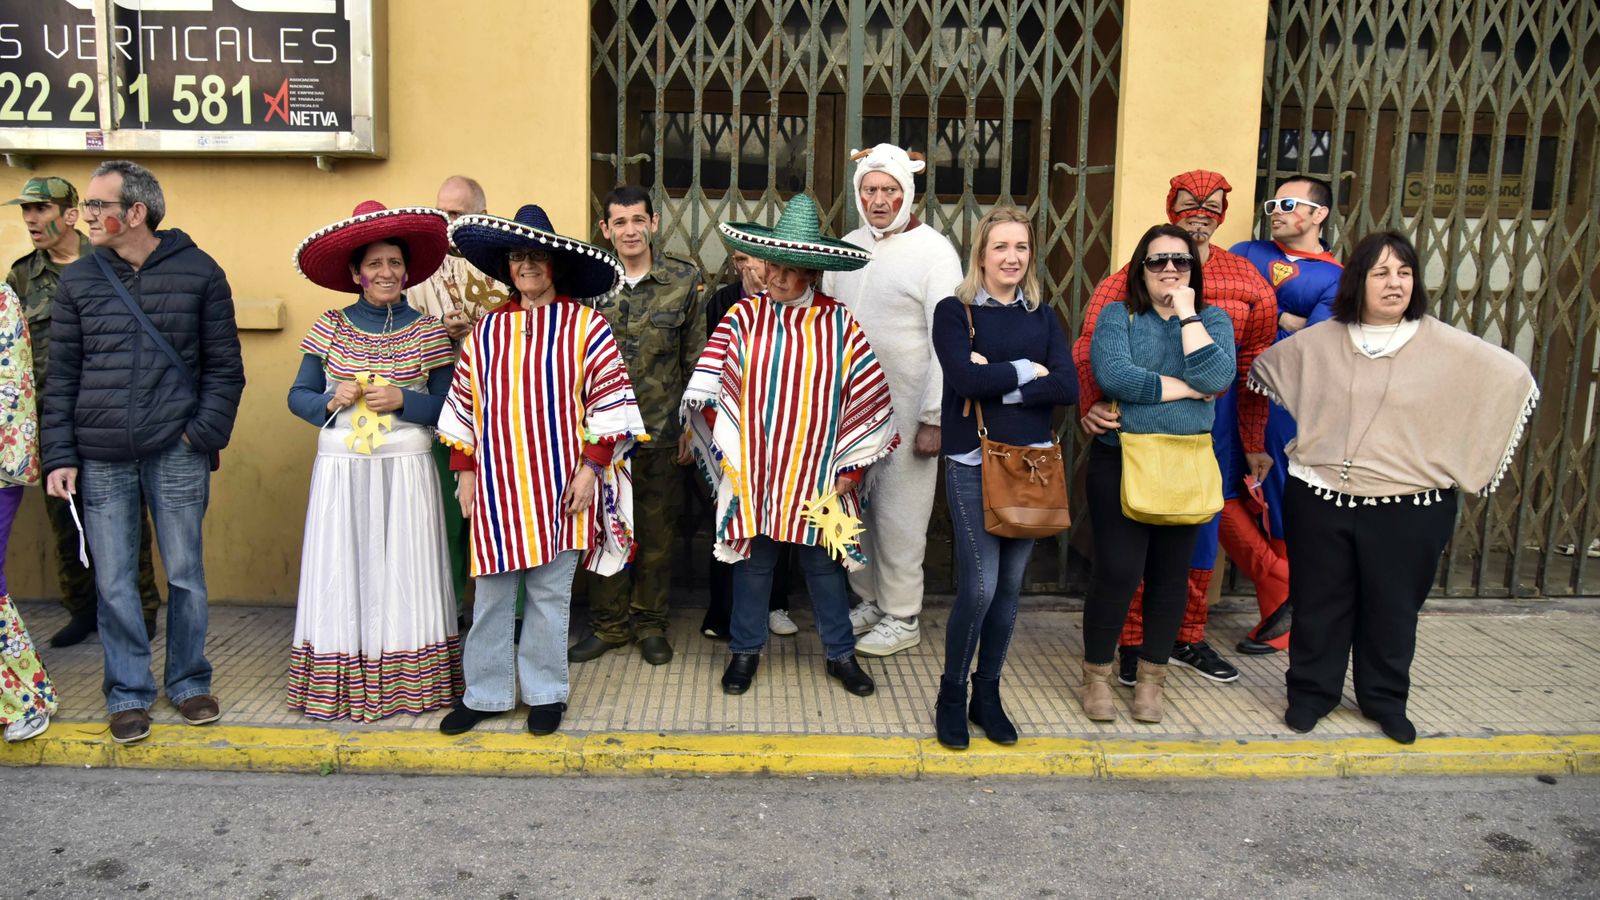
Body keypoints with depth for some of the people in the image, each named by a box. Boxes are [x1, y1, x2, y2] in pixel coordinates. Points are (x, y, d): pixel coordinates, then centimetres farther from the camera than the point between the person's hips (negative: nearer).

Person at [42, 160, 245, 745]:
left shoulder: (198, 273, 1)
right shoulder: (77, 281, 8)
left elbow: (225, 367, 3)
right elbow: (61, 378, 9)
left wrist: (203, 434, -8)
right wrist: (60, 456, 2)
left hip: (176, 454, -2)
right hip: (101, 459, 2)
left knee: (185, 574, 7)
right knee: (114, 581, 6)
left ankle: (189, 683, 24)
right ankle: (129, 693, 21)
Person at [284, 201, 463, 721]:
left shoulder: (426, 332, 4)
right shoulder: (329, 329, 8)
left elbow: (448, 407, 2)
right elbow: (298, 396, 10)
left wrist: (403, 400, -13)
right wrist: (330, 401, -10)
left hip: (407, 469, -1)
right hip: (341, 469, 1)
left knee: (405, 574, 1)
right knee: (341, 572, 1)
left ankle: (407, 684, 10)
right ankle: (341, 687, 11)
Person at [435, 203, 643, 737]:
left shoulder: (585, 326, -2)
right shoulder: (486, 331, 8)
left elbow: (609, 403, -4)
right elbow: (463, 406, 12)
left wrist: (591, 469, -8)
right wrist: (465, 470, 8)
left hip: (559, 484, -3)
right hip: (497, 482, 3)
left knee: (550, 592, 5)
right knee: (491, 592, 7)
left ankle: (545, 692, 20)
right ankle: (485, 693, 20)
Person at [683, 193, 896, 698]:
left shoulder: (839, 324, -3)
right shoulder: (743, 317, -3)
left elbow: (868, 400, 0)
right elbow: (710, 391, -4)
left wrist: (851, 468, -2)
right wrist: (728, 454, -8)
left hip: (817, 476, 0)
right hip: (752, 472, 0)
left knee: (824, 564, 11)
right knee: (753, 562, 11)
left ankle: (841, 654, 27)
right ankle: (745, 651, 28)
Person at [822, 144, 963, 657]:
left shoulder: (934, 252, -8)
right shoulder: (848, 247, 10)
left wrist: (934, 418, -15)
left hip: (906, 412, -6)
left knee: (899, 517, 1)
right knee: (857, 508, 12)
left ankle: (902, 619, 16)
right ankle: (870, 601, 29)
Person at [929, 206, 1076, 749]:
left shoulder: (1043, 316, 10)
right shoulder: (954, 311, 0)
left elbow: (1067, 388, -4)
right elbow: (966, 378, -17)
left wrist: (997, 381, -13)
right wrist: (1028, 370, -6)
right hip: (973, 463, -4)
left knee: (1009, 587, 9)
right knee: (979, 587, -8)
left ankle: (987, 694, 24)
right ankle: (951, 695, 12)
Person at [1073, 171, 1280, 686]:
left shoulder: (1246, 282, 4)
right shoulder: (1137, 274, -6)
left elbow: (1254, 368, 8)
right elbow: (1091, 342, -13)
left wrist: (1254, 444, 8)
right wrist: (1093, 403, -29)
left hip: (1213, 418, 4)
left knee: (1201, 530, 14)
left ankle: (1188, 638, 31)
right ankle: (1133, 642, 19)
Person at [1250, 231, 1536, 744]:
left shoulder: (1445, 346, -5)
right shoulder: (1318, 341, 2)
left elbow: (1514, 379, -2)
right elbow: (1264, 368, 16)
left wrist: (1472, 461, -4)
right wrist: (1300, 433, 14)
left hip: (1409, 507, -1)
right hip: (1320, 499, 1)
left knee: (1392, 608, 12)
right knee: (1318, 604, 11)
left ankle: (1385, 699, 31)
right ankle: (1311, 692, 27)